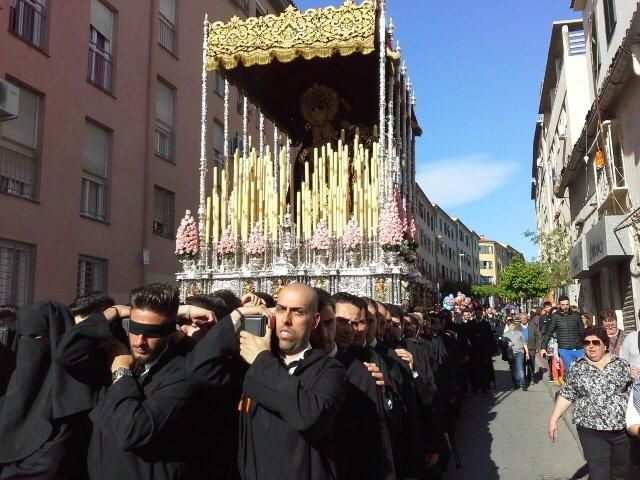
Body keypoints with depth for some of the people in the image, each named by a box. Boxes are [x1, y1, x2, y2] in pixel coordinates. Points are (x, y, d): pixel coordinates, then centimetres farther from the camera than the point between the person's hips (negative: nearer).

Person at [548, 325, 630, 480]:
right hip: (591, 432, -2)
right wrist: (554, 419, -1)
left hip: (622, 429, 2)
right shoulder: (578, 367, 1)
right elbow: (567, 395, 4)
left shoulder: (621, 364, 2)